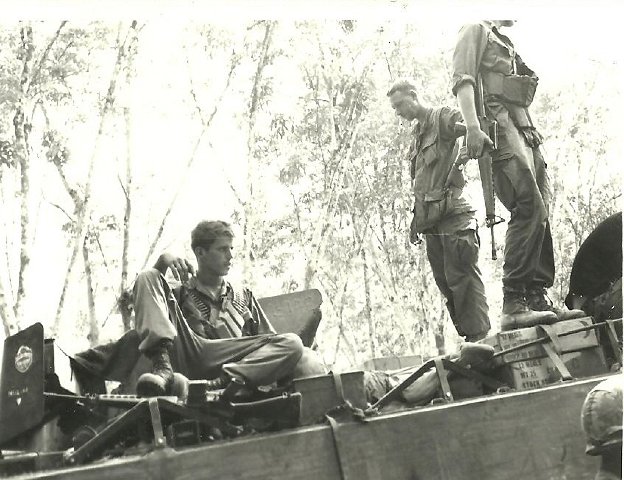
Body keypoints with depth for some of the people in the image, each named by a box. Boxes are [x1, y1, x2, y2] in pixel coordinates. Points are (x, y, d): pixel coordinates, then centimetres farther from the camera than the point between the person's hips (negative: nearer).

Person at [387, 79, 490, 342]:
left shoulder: (443, 118, -2)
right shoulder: (416, 137, 23)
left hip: (453, 214, -9)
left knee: (462, 276, -11)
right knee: (445, 281, 6)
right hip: (431, 222, 9)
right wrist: (415, 220, 22)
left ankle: (480, 337, -9)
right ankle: (469, 337, 9)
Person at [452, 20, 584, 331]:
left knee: (539, 214, 0)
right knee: (529, 207, -22)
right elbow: (463, 81, -8)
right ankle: (514, 304, -25)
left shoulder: (506, 45, 32)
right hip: (500, 128, -9)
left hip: (525, 134, 9)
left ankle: (538, 298, -2)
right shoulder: (477, 31, 7)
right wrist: (473, 127, -22)